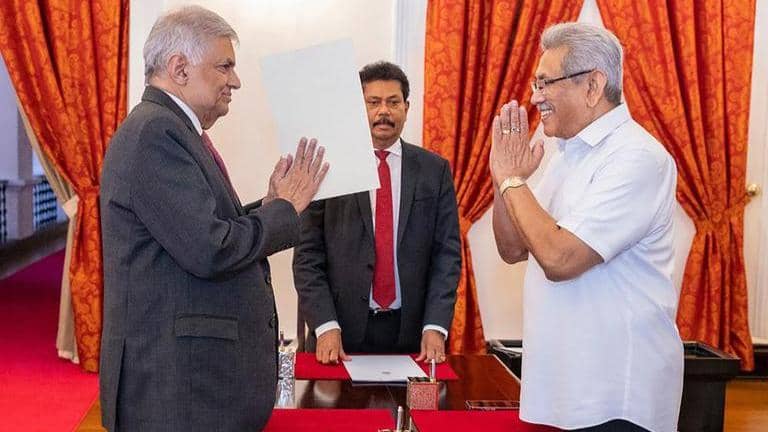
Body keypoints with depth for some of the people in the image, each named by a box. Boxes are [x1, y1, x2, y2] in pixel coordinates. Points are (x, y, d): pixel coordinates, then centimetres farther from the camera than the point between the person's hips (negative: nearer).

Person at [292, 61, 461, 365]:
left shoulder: (435, 170, 4)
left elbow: (447, 253, 2)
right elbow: (307, 255, -2)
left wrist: (435, 327, -8)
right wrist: (326, 326, -11)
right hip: (342, 334, -1)